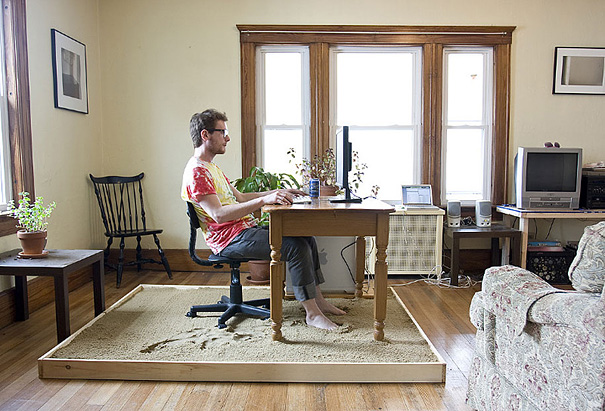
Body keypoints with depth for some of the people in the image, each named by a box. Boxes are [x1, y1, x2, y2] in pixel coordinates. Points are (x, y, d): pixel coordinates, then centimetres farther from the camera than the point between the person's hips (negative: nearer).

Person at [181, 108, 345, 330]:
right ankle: (311, 312, -10)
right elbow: (218, 214, -26)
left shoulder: (211, 167, 19)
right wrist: (264, 200, -32)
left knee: (305, 236, 8)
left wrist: (276, 193, 15)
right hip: (231, 239, -10)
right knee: (297, 247, -21)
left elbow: (239, 197, 23)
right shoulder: (196, 172, -15)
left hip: (246, 229, 10)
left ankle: (318, 299, 13)